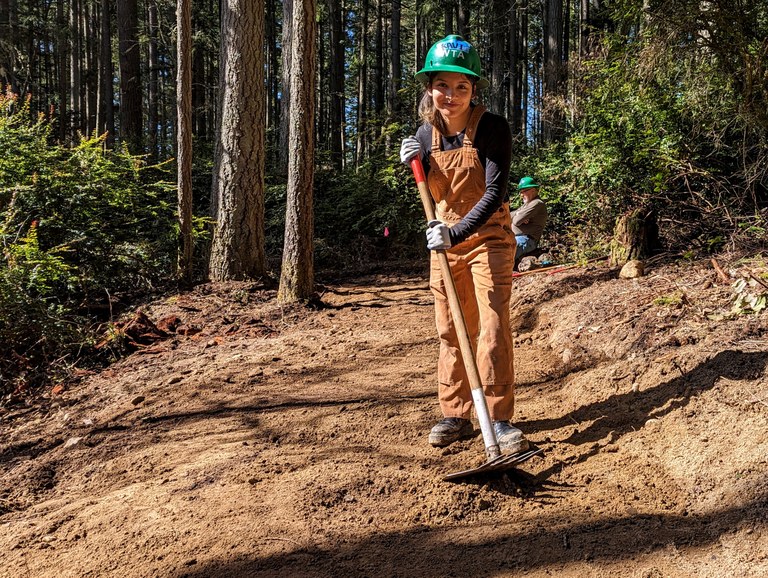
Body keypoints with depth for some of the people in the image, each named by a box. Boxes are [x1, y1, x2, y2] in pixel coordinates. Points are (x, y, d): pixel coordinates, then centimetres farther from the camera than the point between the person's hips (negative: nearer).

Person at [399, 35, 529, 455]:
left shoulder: (492, 128, -16)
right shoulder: (426, 133, 0)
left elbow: (494, 194, -23)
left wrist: (456, 233, -35)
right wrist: (411, 164, -10)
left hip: (488, 238, -5)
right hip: (445, 240, 5)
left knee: (492, 328, -10)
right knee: (450, 332, 8)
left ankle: (499, 418, -2)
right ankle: (455, 416, 17)